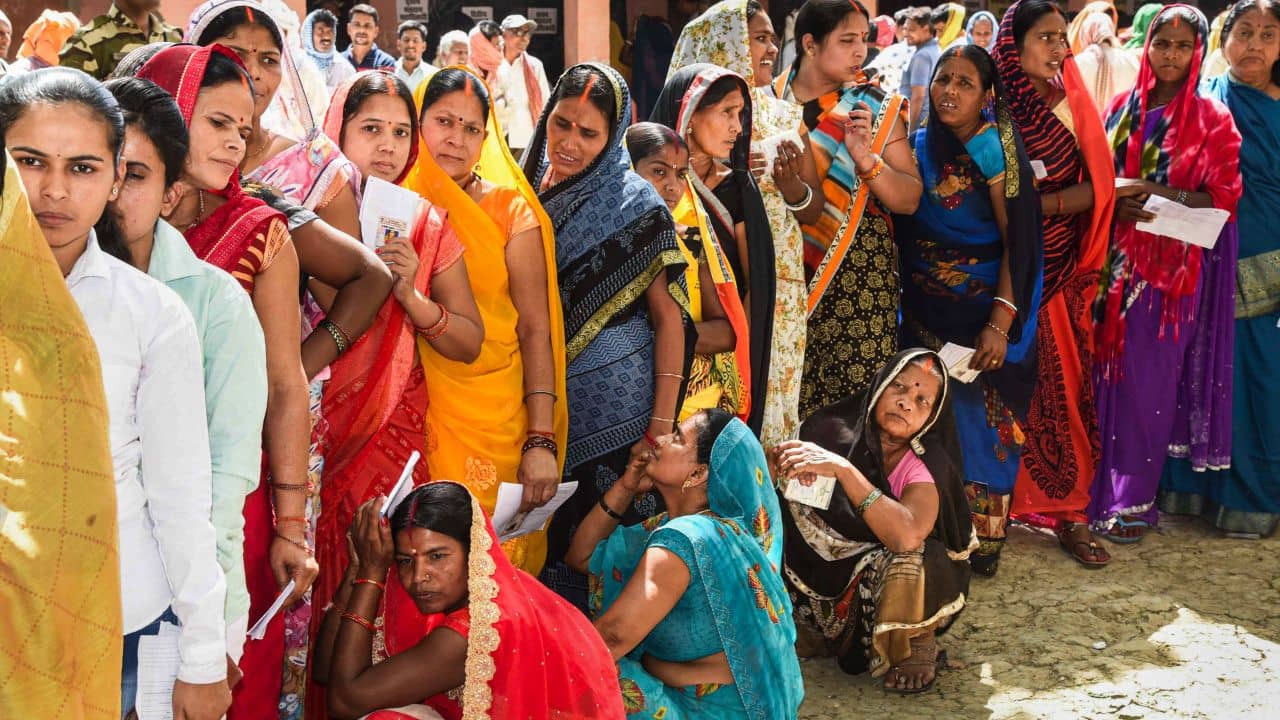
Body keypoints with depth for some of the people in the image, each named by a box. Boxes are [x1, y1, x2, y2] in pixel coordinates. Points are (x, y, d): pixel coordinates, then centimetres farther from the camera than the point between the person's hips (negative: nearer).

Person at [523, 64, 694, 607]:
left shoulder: (633, 203, -9)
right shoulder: (532, 188, 6)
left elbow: (669, 317, -9)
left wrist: (662, 426, -14)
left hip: (613, 398, -5)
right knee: (545, 535, 10)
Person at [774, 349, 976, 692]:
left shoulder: (926, 462, -20)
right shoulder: (834, 431, -12)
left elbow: (907, 536, -39)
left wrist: (842, 468, -41)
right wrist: (781, 461, -31)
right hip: (828, 575, 4)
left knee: (907, 561, -36)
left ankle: (915, 647, -2)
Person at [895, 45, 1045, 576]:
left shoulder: (994, 149, -9)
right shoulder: (917, 147, 6)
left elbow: (1018, 240, -14)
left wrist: (1000, 322, -20)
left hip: (984, 307, -4)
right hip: (924, 307, 4)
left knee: (979, 417, -1)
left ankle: (981, 538, 11)